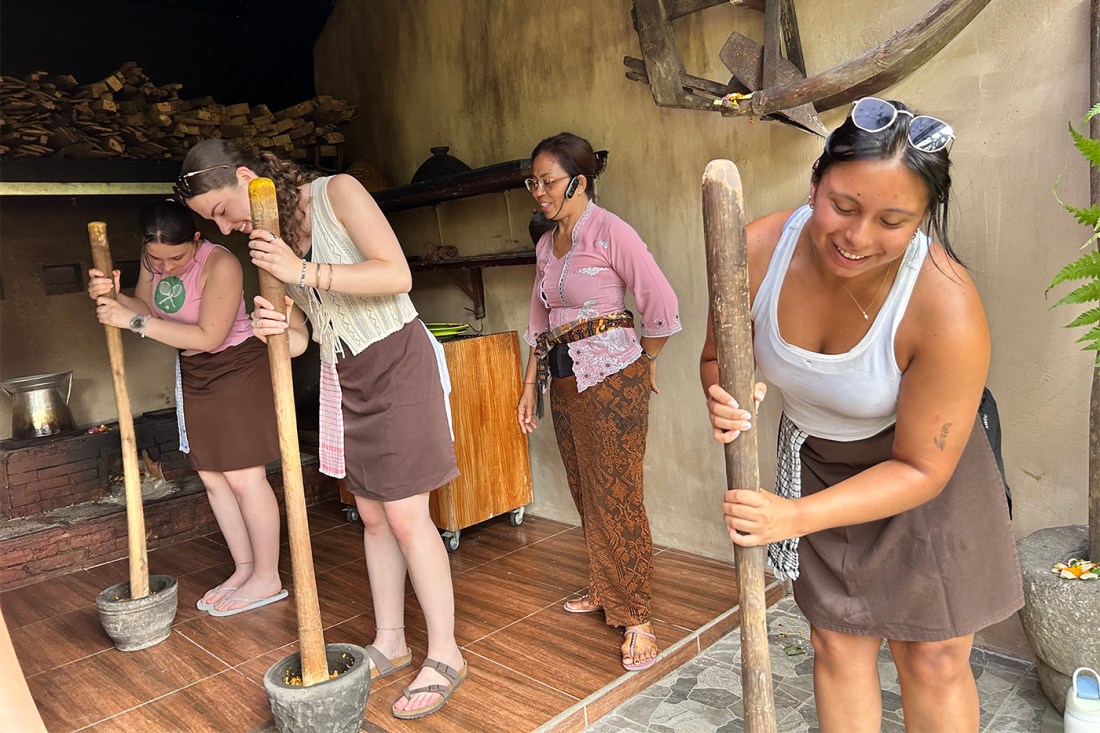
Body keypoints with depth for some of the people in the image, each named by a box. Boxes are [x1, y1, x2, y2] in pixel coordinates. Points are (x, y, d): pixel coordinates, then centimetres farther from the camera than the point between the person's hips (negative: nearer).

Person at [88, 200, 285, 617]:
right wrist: (114, 298, -14)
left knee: (244, 476, -7)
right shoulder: (152, 260, -1)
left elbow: (209, 336, -27)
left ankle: (268, 578, 5)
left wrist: (134, 321, -27)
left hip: (238, 367, -8)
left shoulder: (220, 264, -25)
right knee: (212, 476, 9)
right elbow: (147, 310, 7)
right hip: (193, 373, 8)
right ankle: (244, 568, 20)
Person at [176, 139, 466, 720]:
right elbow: (299, 338, 7)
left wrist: (306, 272, -26)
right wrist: (277, 328, -17)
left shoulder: (338, 193, -11)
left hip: (396, 361, -7)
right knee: (372, 515, 11)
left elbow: (398, 275, -21)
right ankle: (390, 643, 25)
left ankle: (444, 655, 7)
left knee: (405, 516, -7)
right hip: (342, 374, 7)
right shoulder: (270, 240, 8)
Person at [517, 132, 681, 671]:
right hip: (563, 379, 7)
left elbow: (662, 306, -11)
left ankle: (635, 617, 8)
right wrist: (529, 386, 14)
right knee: (586, 493, 15)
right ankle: (604, 590, 32)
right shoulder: (546, 244, 13)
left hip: (611, 376, -7)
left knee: (616, 496, -4)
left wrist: (644, 364, 2)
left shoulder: (610, 232, -11)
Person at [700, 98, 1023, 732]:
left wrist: (796, 516, -30)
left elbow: (921, 468, -23)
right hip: (818, 464, 3)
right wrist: (723, 397, -29)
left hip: (922, 479, -2)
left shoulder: (948, 309, -34)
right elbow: (718, 356, -5)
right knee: (837, 643, 14)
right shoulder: (760, 250, -24)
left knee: (933, 660, 8)